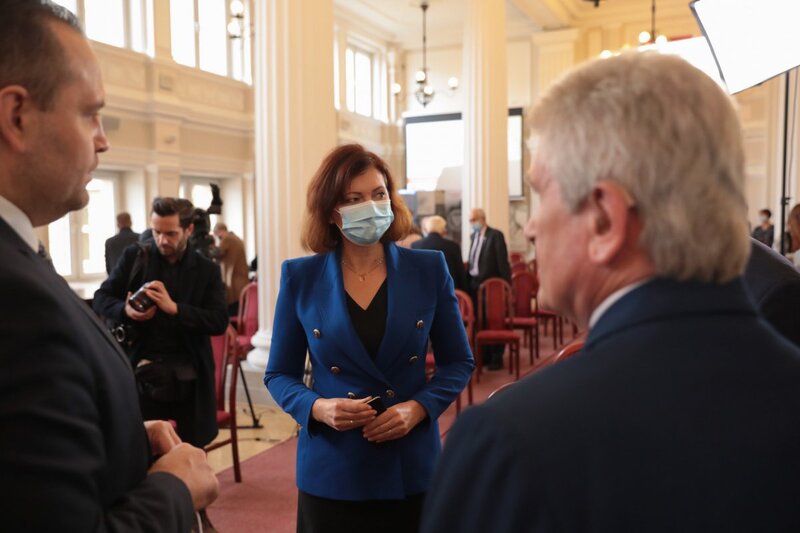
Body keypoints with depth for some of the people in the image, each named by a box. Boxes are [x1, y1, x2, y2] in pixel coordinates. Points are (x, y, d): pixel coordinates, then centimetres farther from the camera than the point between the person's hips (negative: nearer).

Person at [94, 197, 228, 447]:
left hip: (187, 377, 0)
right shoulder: (134, 257, 6)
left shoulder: (207, 270, 3)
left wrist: (174, 308, -20)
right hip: (143, 373, 0)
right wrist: (126, 310, -16)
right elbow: (101, 299, 7)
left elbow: (219, 322, -5)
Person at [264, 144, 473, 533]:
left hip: (411, 467, 1)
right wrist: (317, 408, -16)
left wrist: (418, 407, -13)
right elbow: (279, 374, 3)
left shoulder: (429, 269, -3)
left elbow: (458, 362, 3)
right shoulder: (300, 277, -3)